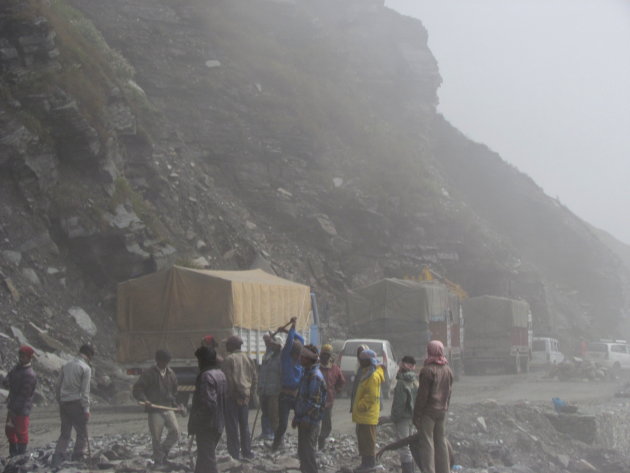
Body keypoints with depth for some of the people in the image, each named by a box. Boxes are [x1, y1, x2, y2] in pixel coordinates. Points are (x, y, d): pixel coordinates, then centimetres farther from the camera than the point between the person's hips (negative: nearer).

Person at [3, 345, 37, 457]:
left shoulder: (29, 375, -19)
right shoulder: (17, 368, 9)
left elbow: (24, 395, -21)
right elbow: (5, 382, 7)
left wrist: (13, 409, -19)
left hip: (22, 409, -9)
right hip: (13, 407, 9)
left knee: (21, 432, 0)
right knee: (9, 430, 17)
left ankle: (21, 454, 11)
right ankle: (13, 453, 31)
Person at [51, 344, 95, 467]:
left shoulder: (66, 365, 11)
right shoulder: (86, 368, -7)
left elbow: (58, 386, 12)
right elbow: (85, 391, -11)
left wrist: (60, 402, 18)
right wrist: (86, 409, -8)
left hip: (63, 403, 6)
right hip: (76, 404, -6)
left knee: (65, 434, 10)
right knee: (82, 433, 5)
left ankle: (57, 459, -2)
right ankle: (78, 457, 3)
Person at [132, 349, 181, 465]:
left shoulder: (171, 374, 12)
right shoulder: (148, 374, -4)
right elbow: (136, 390, -7)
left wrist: (175, 403, 14)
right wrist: (144, 400, -23)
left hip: (168, 409, 4)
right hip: (154, 410, -4)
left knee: (175, 431, -13)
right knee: (156, 438, -1)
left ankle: (164, 449, 10)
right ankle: (158, 460, 12)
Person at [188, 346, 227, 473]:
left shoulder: (206, 376, -20)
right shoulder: (220, 374, 11)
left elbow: (208, 402, -26)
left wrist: (195, 421, -18)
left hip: (206, 425, -10)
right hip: (218, 423, 10)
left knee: (206, 458, -4)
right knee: (206, 454, 20)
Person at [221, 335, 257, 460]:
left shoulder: (229, 359, -12)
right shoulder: (247, 358, 7)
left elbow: (227, 379, -16)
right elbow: (254, 376, 9)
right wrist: (251, 391, 15)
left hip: (232, 396, -6)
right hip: (245, 396, 6)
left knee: (232, 426, -1)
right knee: (244, 425, 16)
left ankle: (234, 453, -2)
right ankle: (247, 451, 20)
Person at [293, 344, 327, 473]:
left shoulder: (315, 376, -18)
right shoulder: (308, 373, 14)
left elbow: (314, 401, -22)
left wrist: (306, 419, -21)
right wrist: (297, 417, 21)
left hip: (310, 422, -10)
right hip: (303, 419, 10)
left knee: (307, 451, -6)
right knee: (302, 451, 17)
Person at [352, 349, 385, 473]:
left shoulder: (373, 376, -17)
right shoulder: (367, 373, 16)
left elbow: (371, 396, -23)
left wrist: (359, 406, -18)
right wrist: (357, 407, 18)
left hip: (368, 415, -11)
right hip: (363, 415, 11)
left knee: (368, 439, -6)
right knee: (362, 438, 14)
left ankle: (369, 463, -2)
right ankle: (366, 462, 20)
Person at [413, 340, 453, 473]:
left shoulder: (428, 370, -15)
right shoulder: (448, 370, 8)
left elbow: (422, 395, -15)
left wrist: (416, 415, -11)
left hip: (428, 411, -7)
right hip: (442, 411, 7)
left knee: (427, 443, -3)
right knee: (441, 441, 13)